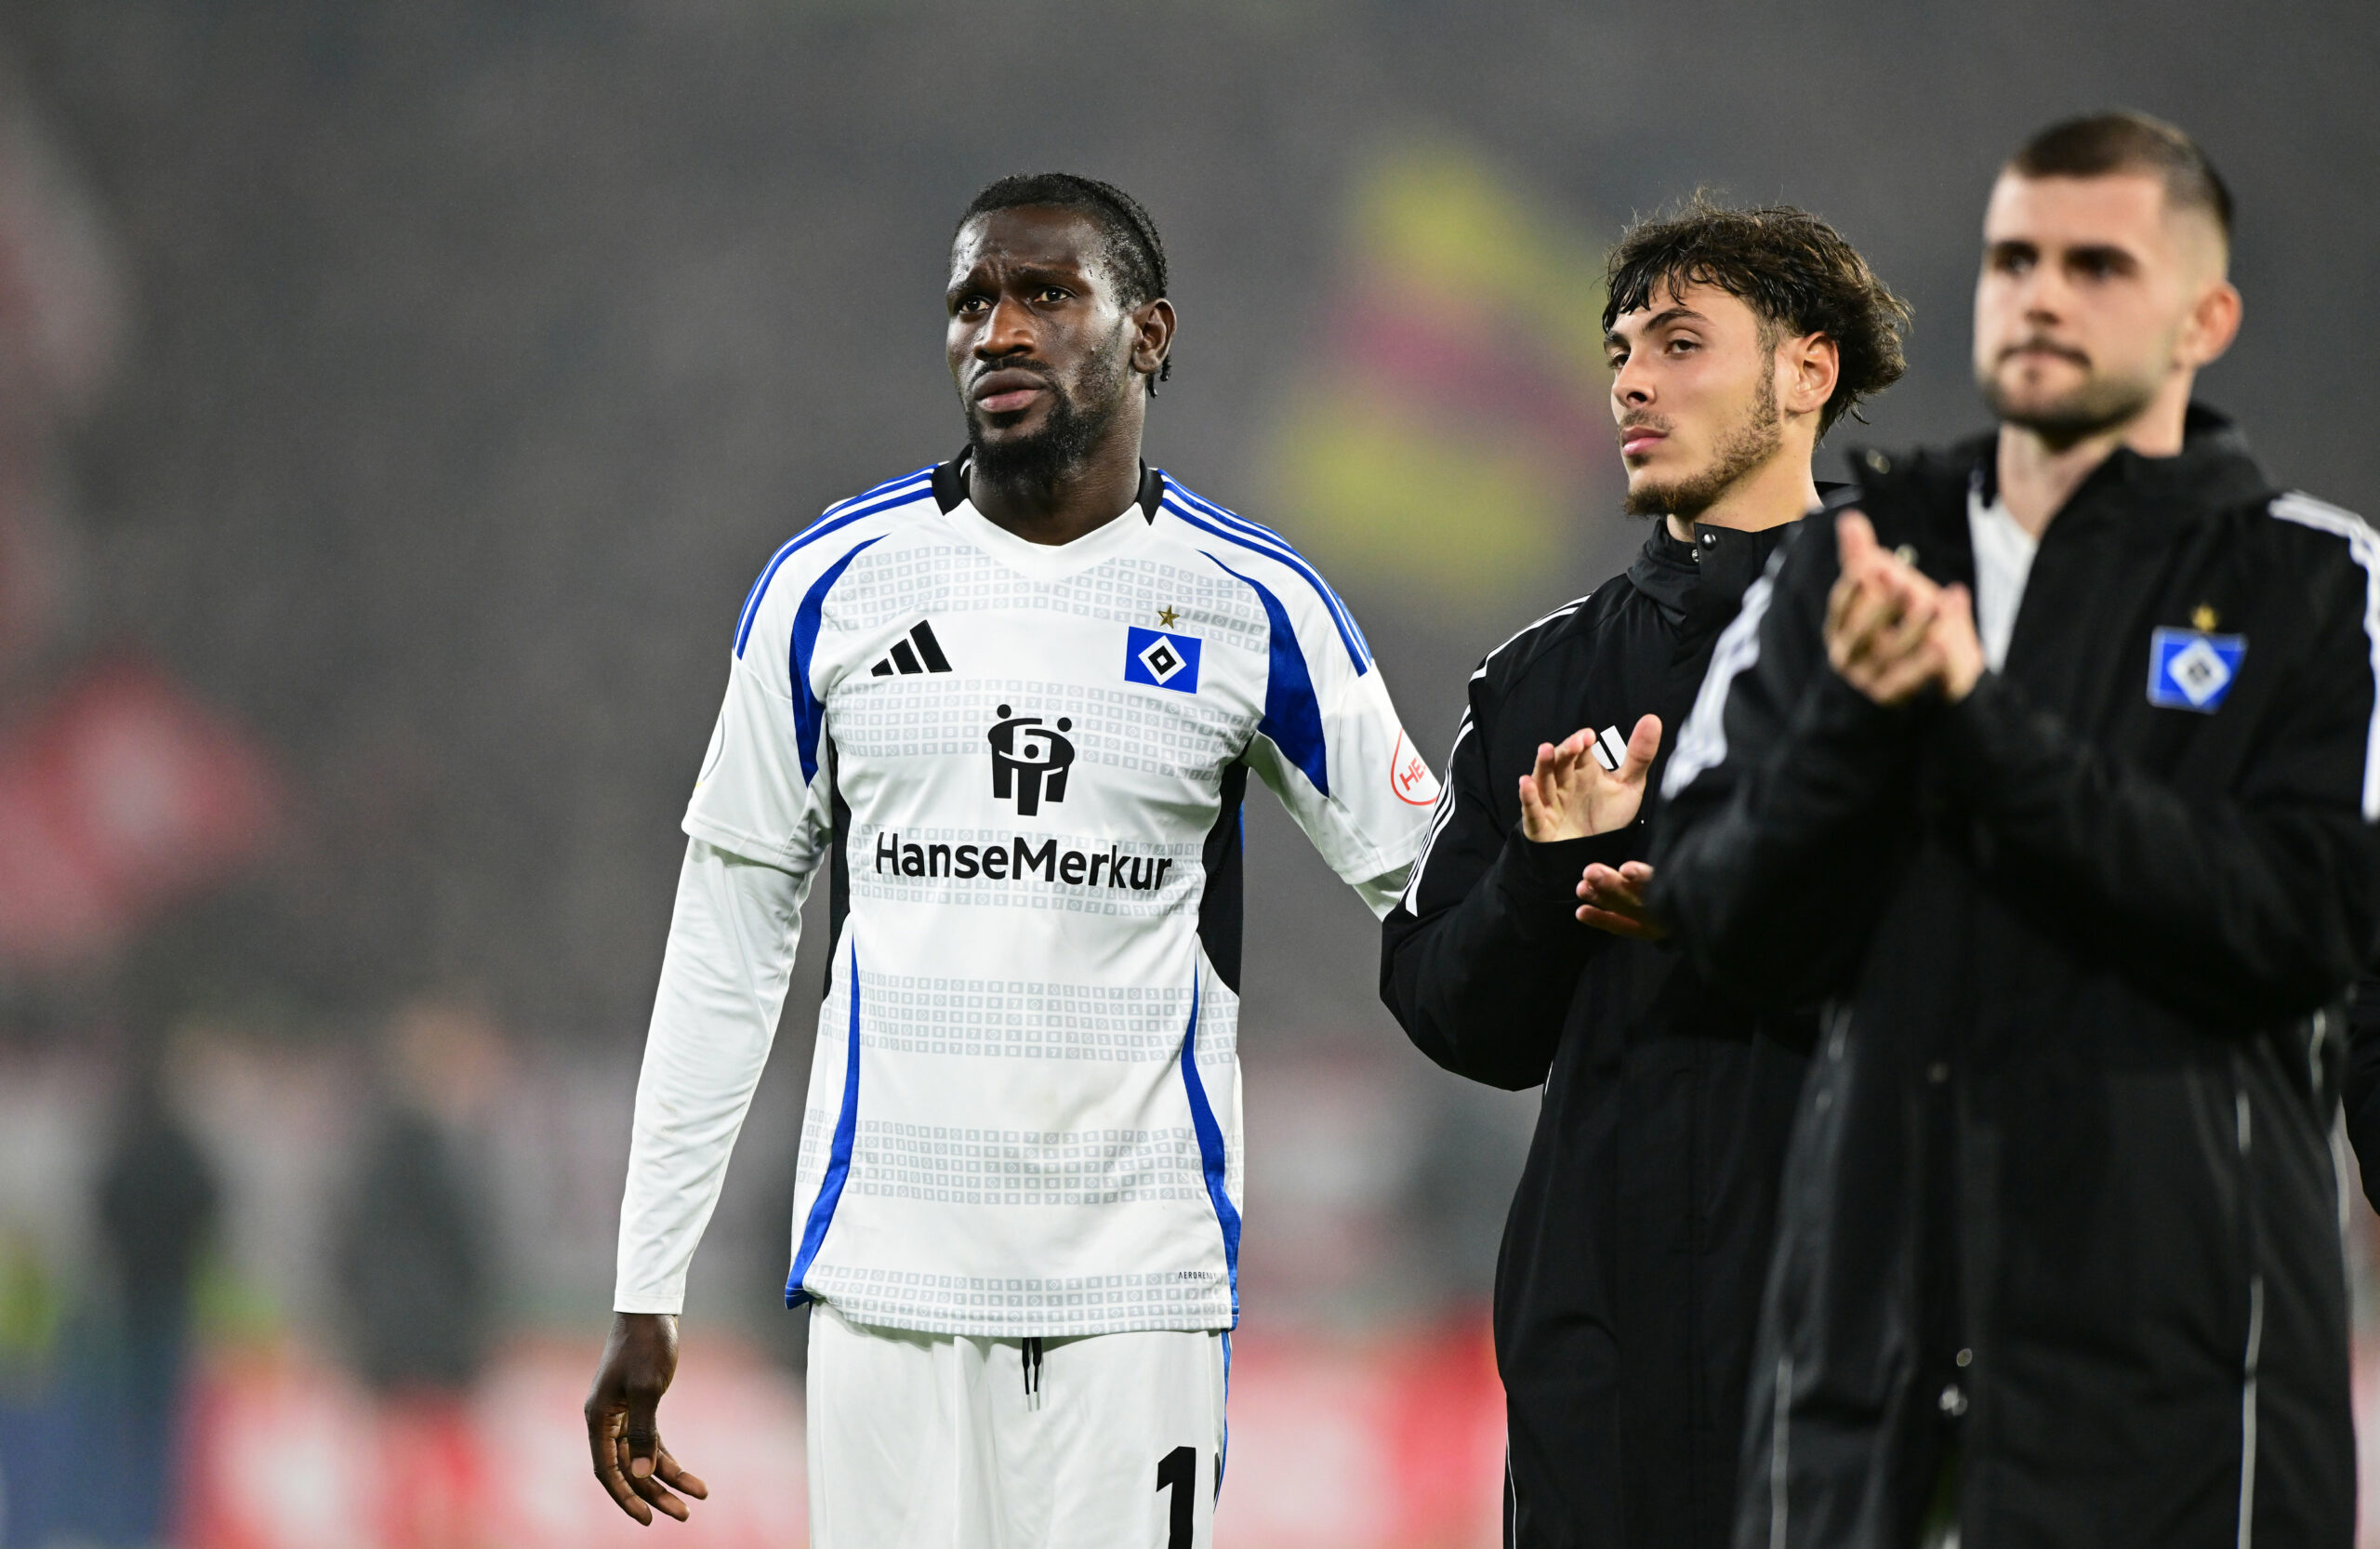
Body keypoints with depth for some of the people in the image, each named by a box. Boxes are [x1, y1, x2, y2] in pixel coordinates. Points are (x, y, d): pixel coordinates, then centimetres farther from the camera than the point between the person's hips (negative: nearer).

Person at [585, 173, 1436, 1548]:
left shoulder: (1253, 606, 2)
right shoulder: (833, 585, 5)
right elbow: (726, 948, 10)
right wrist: (646, 1293, 7)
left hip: (1143, 1276, -1)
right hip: (890, 1262, 1)